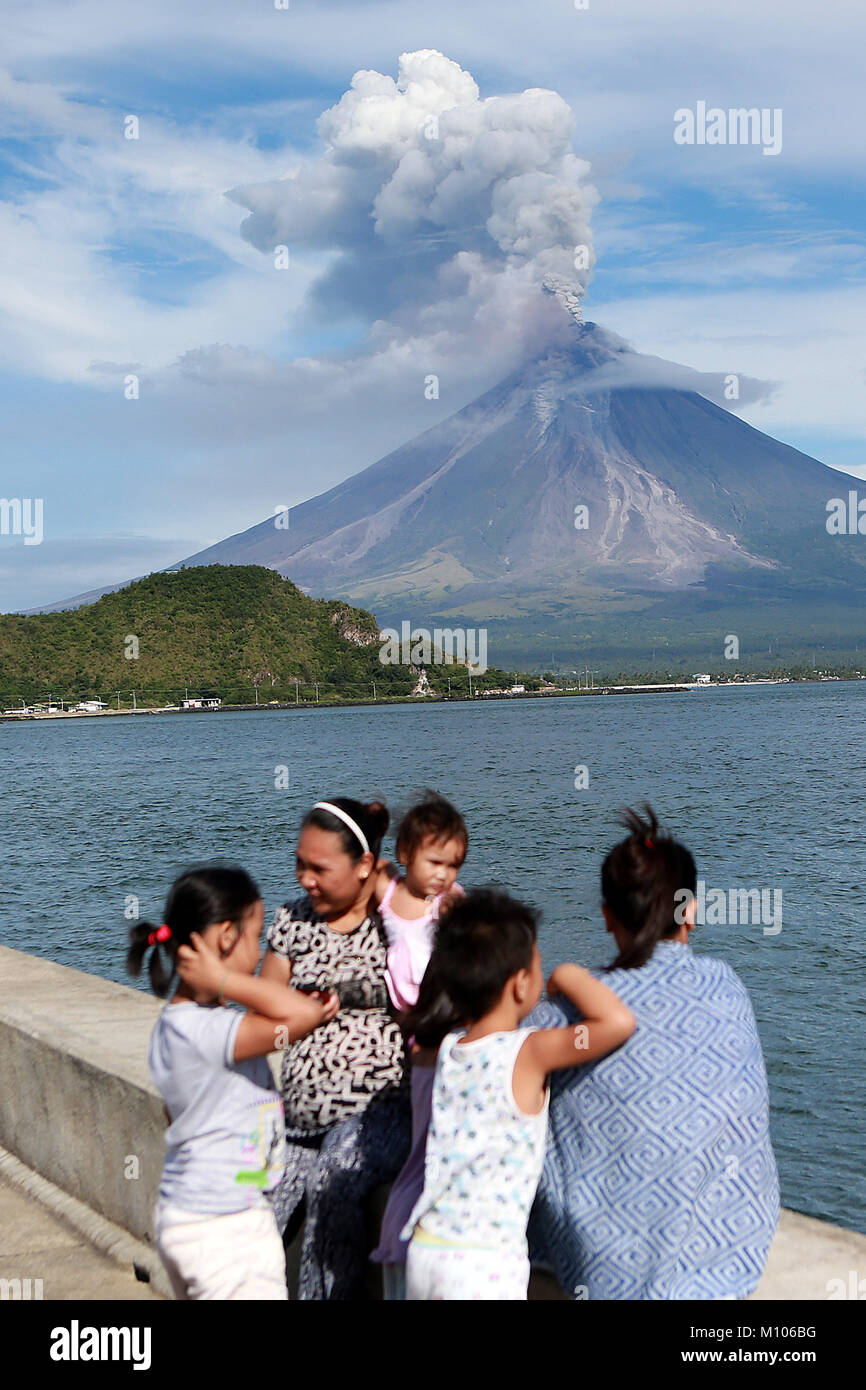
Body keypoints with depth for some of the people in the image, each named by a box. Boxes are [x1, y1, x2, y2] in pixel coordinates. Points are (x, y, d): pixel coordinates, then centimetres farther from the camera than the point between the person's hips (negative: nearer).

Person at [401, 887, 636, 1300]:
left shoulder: (446, 1050, 5)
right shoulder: (528, 1053, -15)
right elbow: (619, 1022, -25)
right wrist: (570, 977, -8)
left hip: (424, 1251, 7)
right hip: (485, 1265, -7)